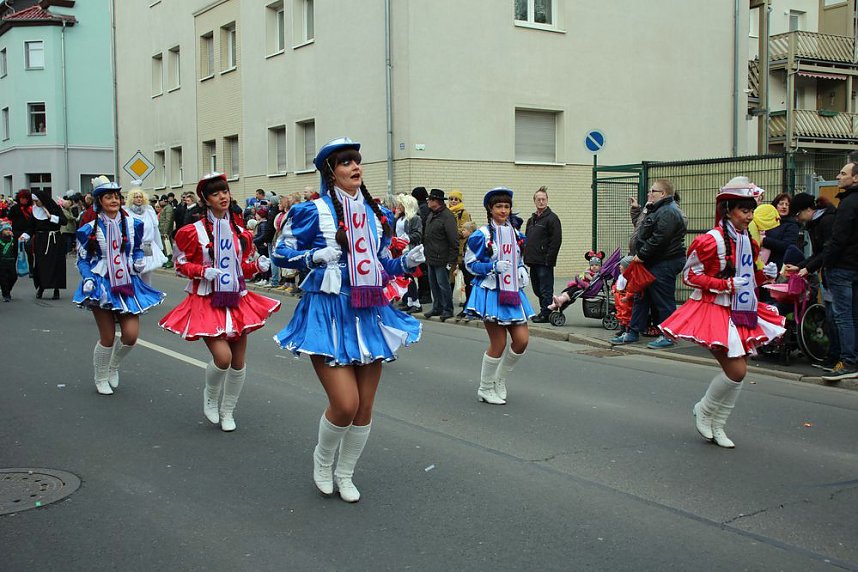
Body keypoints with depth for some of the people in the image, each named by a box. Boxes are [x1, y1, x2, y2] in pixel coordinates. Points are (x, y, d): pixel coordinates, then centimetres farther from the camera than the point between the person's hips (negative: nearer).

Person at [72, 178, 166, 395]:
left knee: (131, 335, -6)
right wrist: (88, 279, -13)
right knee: (107, 338, -1)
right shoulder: (89, 229, -3)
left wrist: (138, 262, -4)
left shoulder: (132, 224, 3)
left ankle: (113, 367, 25)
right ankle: (100, 379, 23)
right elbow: (83, 260, 3)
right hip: (102, 286, -3)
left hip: (128, 284, 3)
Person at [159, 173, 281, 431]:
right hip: (207, 302, -5)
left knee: (238, 362, 6)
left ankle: (227, 412, 27)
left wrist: (258, 265, -4)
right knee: (222, 357, -19)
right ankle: (210, 396, 14)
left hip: (237, 300, 5)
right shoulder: (194, 231, -6)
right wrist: (204, 271, -17)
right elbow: (180, 264, 0)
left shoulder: (240, 233, 7)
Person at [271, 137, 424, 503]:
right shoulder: (314, 211, -6)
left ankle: (345, 474, 30)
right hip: (329, 312, -5)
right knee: (345, 404, -12)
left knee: (365, 406, 8)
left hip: (369, 313, 6)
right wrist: (316, 255, -17)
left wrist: (408, 262, -1)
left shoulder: (377, 214, 10)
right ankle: (322, 459, 20)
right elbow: (281, 253, -1)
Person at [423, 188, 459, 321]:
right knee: (433, 284, 15)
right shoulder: (431, 215, 13)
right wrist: (426, 253, 15)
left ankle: (448, 310, 10)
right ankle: (437, 308, 26)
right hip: (431, 258, 9)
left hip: (441, 259, -9)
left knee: (443, 284, -2)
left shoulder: (447, 216, -15)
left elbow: (454, 240, -17)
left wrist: (451, 260, -18)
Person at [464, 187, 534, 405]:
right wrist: (494, 267, -19)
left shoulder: (515, 234, 12)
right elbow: (470, 264, -6)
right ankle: (485, 389, 15)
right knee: (498, 344, -4)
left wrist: (522, 273, 5)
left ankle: (500, 381, 22)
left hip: (512, 292, 6)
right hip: (490, 292, -6)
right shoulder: (482, 235, -7)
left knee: (522, 340, 0)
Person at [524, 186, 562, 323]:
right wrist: (526, 256, 13)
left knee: (545, 290, -5)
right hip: (533, 261, 8)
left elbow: (556, 240, -14)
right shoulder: (531, 220, 18)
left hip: (545, 262, -8)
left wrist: (549, 258, -18)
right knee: (537, 289, 13)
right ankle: (544, 311, 22)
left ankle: (546, 314, 0)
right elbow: (526, 239, 24)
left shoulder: (552, 218, -7)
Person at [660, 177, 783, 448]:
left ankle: (717, 426, 23)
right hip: (715, 311, -8)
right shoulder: (711, 240, -15)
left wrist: (764, 274, 0)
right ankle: (704, 410, 13)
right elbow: (689, 276, -13)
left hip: (742, 311, 8)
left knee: (737, 371, 8)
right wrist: (726, 285, -20)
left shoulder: (748, 241, 10)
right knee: (736, 371, -13)